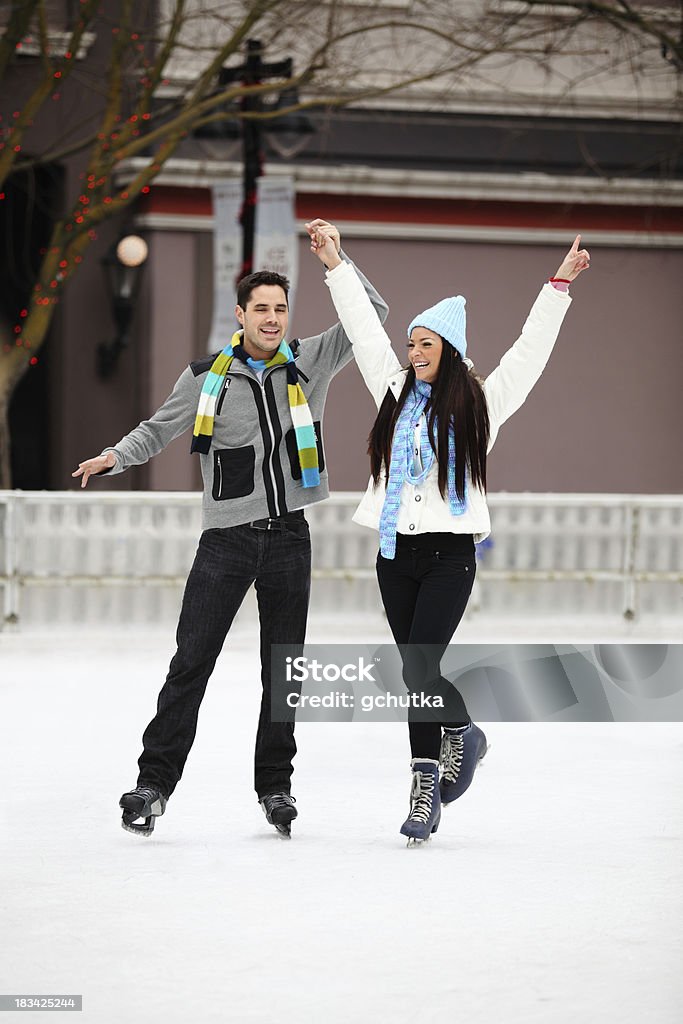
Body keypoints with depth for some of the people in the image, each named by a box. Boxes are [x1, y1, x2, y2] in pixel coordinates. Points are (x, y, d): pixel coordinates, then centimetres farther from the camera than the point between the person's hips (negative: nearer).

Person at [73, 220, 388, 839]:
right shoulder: (207, 378, 0)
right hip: (226, 538, -2)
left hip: (288, 536, 2)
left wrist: (338, 258, -10)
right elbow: (159, 430, 11)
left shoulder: (309, 364, 3)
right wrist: (114, 458, -6)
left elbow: (371, 315, -1)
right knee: (191, 663, -6)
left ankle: (275, 786, 17)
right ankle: (154, 782, -1)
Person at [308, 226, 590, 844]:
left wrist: (559, 288, -5)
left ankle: (463, 733, 14)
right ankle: (426, 784, 10)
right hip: (397, 555, 5)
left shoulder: (480, 405, 1)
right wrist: (336, 266, 15)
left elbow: (530, 351, -1)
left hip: (450, 555, -4)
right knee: (415, 672, 6)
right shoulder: (397, 394, 11)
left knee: (420, 665, -15)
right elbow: (364, 331, 14)